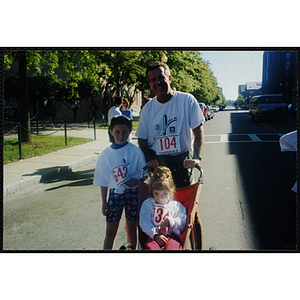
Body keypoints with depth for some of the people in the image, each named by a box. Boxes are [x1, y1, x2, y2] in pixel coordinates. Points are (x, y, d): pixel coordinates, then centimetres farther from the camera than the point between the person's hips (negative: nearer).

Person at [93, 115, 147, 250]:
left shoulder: (135, 151, -7)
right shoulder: (106, 154, 0)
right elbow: (103, 181, 6)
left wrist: (137, 181, -21)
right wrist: (104, 202, 6)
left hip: (132, 193, -1)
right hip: (114, 193, 1)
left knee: (131, 230, 12)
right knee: (110, 232, 7)